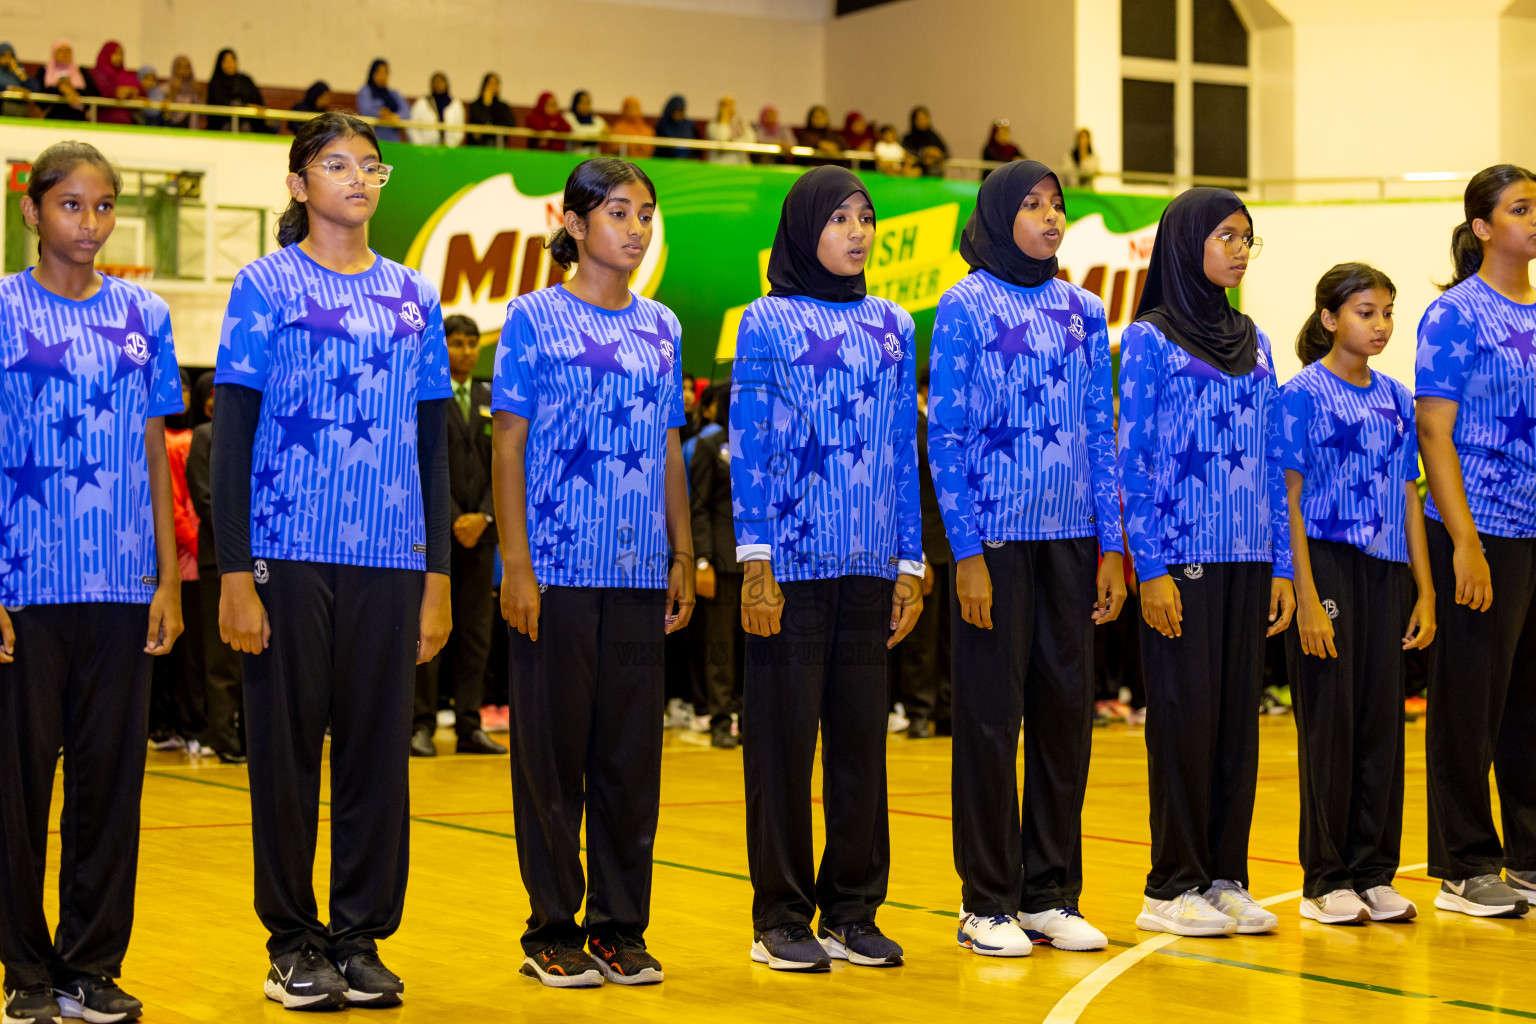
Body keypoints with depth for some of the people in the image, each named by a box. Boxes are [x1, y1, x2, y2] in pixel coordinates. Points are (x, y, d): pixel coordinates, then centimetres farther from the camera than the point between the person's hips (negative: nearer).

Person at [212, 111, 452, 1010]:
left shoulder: (414, 296, 13)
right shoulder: (266, 286, 2)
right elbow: (233, 437, -1)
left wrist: (439, 576, 9)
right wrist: (236, 575, -8)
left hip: (389, 562, 3)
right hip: (289, 556, -3)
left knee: (380, 748, 4)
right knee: (287, 747, 2)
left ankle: (362, 936, 15)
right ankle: (294, 942, 12)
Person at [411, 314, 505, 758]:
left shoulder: (491, 402, 14)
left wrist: (483, 516, -6)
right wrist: (454, 520, -14)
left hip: (480, 530, 5)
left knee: (476, 629, 4)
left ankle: (470, 726, 8)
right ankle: (422, 725, 0)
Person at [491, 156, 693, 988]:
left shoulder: (660, 327, 12)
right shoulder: (534, 317, 0)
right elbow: (509, 445, -3)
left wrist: (683, 559, 11)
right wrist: (515, 563, -9)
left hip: (638, 574, 4)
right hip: (556, 569, -4)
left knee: (632, 748, 6)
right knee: (552, 749, 1)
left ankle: (620, 927, 15)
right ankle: (554, 929, 10)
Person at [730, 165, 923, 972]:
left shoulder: (892, 325, 13)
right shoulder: (768, 322, 1)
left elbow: (905, 450, 13)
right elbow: (747, 445, -3)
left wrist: (911, 562, 8)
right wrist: (755, 559, -10)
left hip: (871, 566, 4)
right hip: (793, 563, -4)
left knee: (863, 737, 6)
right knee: (784, 737, 0)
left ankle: (853, 911, 15)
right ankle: (782, 918, 7)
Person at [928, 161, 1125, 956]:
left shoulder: (1083, 311, 11)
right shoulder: (965, 307, -2)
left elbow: (1102, 434, 12)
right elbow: (946, 437, -5)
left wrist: (1112, 546, 7)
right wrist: (966, 553, -11)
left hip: (1070, 537, 5)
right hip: (997, 538, -4)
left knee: (1066, 706, 6)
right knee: (991, 713, 0)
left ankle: (1051, 892, 17)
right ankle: (987, 902, 7)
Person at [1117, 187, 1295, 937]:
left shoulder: (1254, 343, 14)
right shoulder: (1148, 340, -3)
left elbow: (1272, 465, 13)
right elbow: (1133, 461, -6)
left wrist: (1282, 565, 8)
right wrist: (1150, 570, -12)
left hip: (1247, 560, 5)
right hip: (1182, 558, -5)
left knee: (1239, 715, 6)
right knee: (1186, 717, -3)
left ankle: (1227, 879, 14)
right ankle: (1173, 887, 4)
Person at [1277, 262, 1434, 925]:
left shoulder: (1396, 399, 12)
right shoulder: (1302, 395, -4)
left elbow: (1409, 500, 14)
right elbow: (1289, 502, -8)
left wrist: (1425, 591, 8)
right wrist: (1307, 598, -15)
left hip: (1386, 571, 5)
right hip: (1327, 565, -5)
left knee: (1382, 721, 6)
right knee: (1329, 722, -2)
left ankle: (1374, 872, 14)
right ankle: (1326, 879, 6)